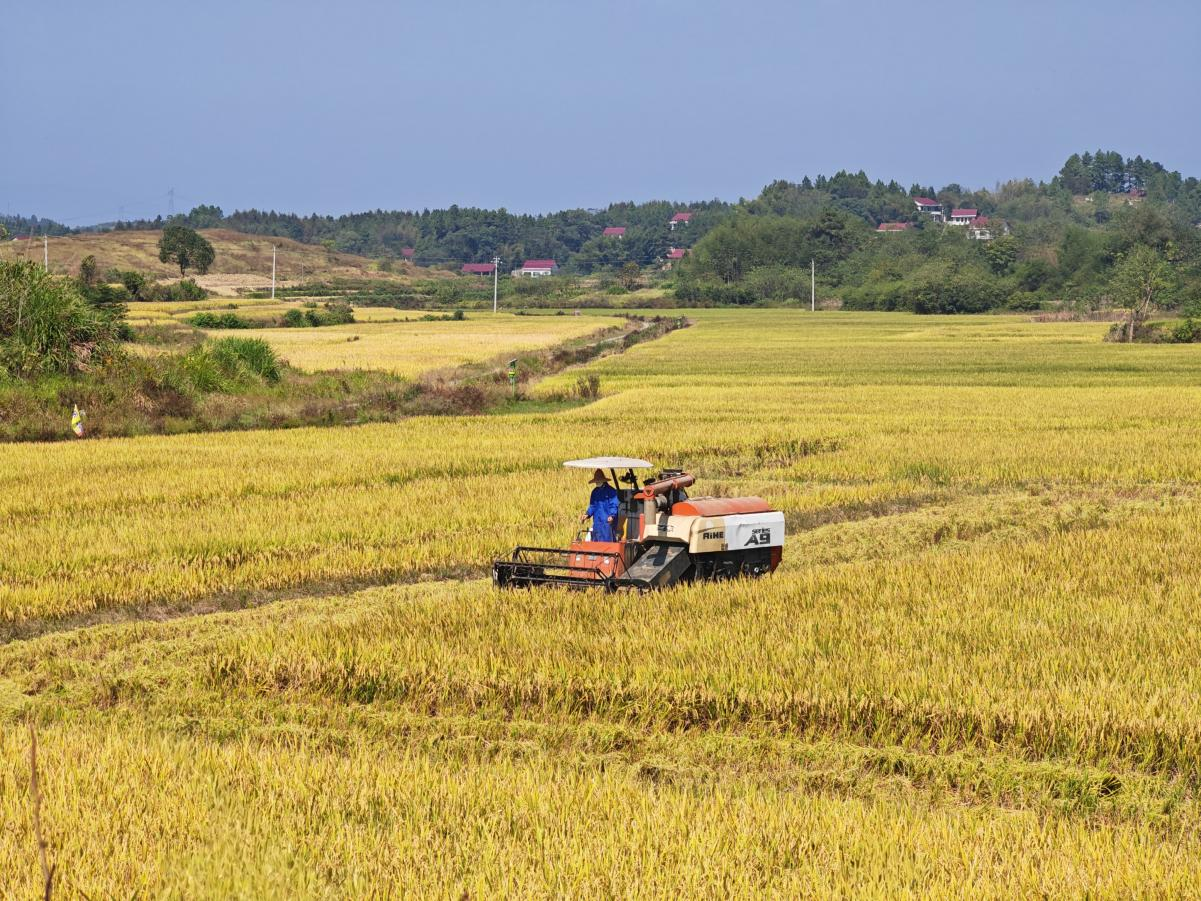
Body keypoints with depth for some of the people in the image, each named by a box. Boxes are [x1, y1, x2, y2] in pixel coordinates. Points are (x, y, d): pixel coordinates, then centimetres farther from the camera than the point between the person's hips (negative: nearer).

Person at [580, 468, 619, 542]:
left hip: (607, 522, -7)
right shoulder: (595, 492, 16)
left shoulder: (611, 491, -5)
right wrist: (587, 514, 4)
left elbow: (614, 506, -8)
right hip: (596, 524, 7)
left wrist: (612, 516, -24)